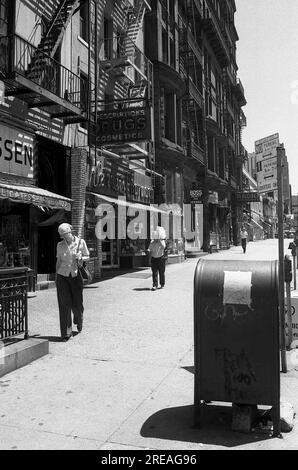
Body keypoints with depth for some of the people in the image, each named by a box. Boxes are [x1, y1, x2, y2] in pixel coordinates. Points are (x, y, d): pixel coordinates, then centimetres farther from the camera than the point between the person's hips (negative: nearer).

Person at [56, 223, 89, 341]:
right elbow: (58, 261, 12)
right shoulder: (60, 245, 2)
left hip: (76, 275, 0)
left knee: (77, 303, 3)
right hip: (63, 276, 0)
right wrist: (56, 277, 11)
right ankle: (66, 333, 5)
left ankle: (79, 320, 38)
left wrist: (80, 258, -12)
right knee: (65, 304, -3)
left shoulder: (81, 242, -1)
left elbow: (87, 257, 9)